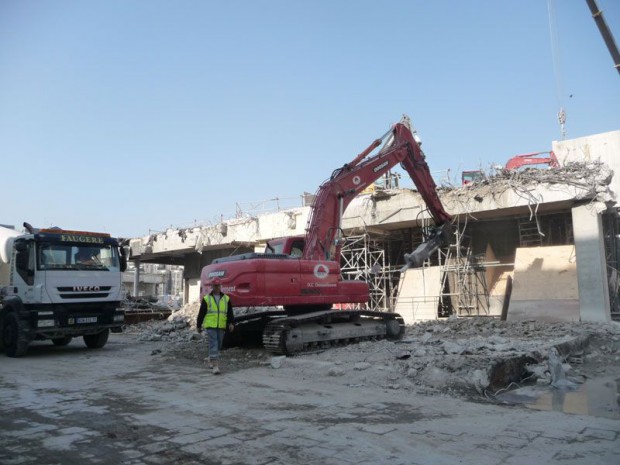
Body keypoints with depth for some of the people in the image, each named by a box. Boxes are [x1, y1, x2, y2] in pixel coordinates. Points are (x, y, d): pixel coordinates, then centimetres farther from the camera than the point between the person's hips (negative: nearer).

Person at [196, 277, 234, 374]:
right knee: (213, 344, -11)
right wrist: (198, 325, 7)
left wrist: (231, 323, -7)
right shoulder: (206, 299, 2)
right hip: (210, 326, -3)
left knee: (218, 345, 13)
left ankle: (211, 360, 36)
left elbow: (230, 312, 6)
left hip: (221, 326, 3)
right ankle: (215, 365, -12)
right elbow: (201, 313, 6)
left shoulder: (226, 299, 7)